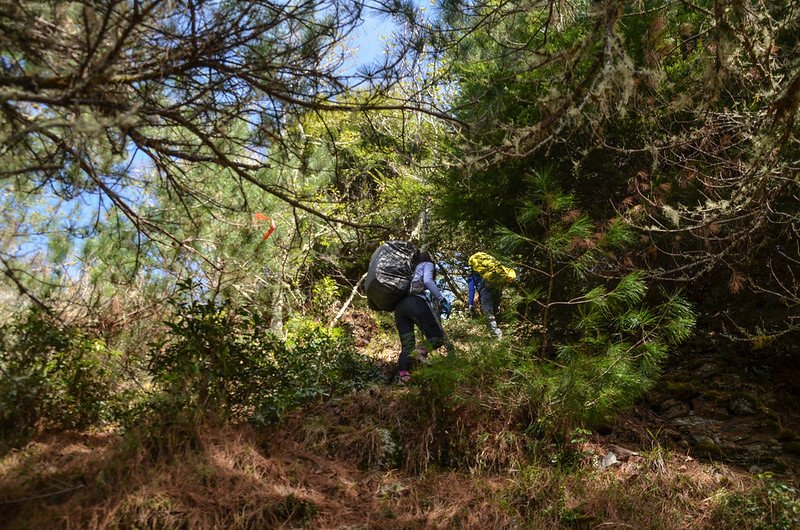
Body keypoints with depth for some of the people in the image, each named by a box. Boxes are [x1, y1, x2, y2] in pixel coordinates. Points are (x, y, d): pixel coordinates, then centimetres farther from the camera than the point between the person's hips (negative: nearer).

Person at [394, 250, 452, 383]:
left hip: (398, 307, 6)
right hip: (415, 302, -6)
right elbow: (428, 281, -4)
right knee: (437, 336, -6)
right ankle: (420, 352, -36)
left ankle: (404, 378, -15)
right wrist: (442, 300, -8)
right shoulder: (428, 264, 18)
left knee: (406, 346, 4)